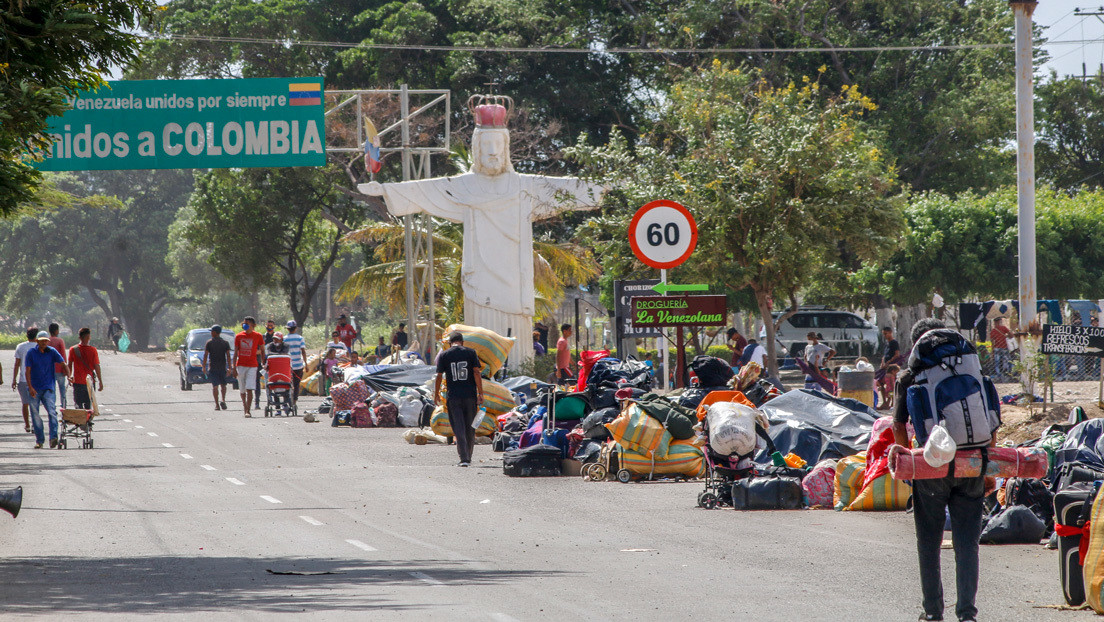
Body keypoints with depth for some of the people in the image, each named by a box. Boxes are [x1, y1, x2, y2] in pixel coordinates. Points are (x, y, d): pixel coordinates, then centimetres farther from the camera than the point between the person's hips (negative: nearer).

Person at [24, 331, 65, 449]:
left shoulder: (52, 352, 3)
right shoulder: (31, 353, 0)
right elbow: (27, 371, -2)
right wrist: (30, 387, -12)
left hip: (48, 388, -1)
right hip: (34, 389, 1)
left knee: (52, 411, -18)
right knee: (35, 416, 4)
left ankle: (53, 438, -26)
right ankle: (39, 440, 14)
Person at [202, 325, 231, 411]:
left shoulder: (209, 343, -4)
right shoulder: (225, 343, 2)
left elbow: (205, 355, -5)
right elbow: (228, 356, -1)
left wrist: (204, 367, 2)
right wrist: (229, 368, 2)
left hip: (212, 367, -2)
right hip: (222, 367, 2)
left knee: (215, 386, 1)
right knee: (223, 385, 15)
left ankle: (217, 404, -4)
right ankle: (223, 400, -5)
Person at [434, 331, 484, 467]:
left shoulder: (444, 355, 2)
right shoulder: (470, 353, 3)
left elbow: (439, 376, 1)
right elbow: (476, 373, -3)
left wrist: (436, 395, 11)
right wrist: (480, 393, -2)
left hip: (453, 396, -1)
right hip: (470, 395, 1)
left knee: (459, 428, -3)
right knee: (470, 428, 13)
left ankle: (464, 458, -15)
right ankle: (468, 457, 21)